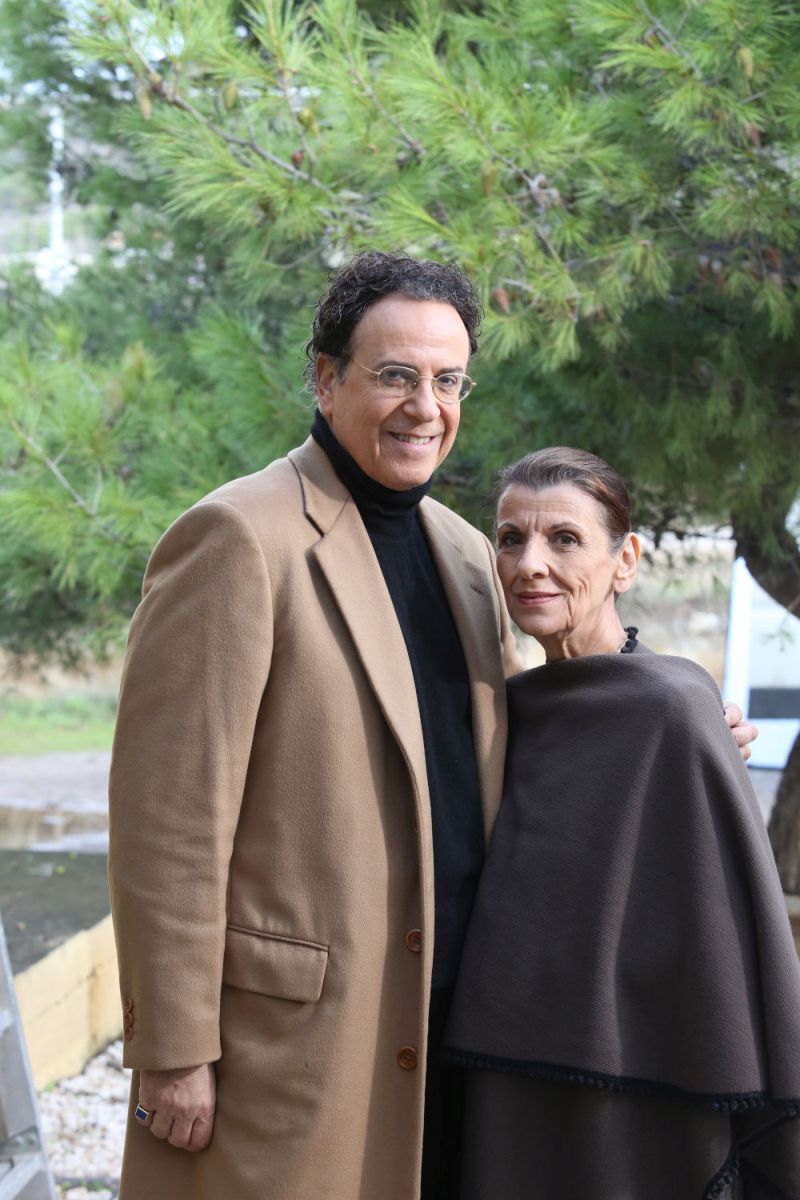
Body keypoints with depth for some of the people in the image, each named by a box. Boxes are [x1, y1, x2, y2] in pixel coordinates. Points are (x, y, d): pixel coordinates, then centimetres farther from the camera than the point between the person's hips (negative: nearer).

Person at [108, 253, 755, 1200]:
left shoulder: (467, 553, 14)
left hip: (447, 1029, 7)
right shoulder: (239, 537, -11)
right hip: (291, 1031, -7)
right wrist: (172, 1052, -16)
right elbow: (167, 818, -14)